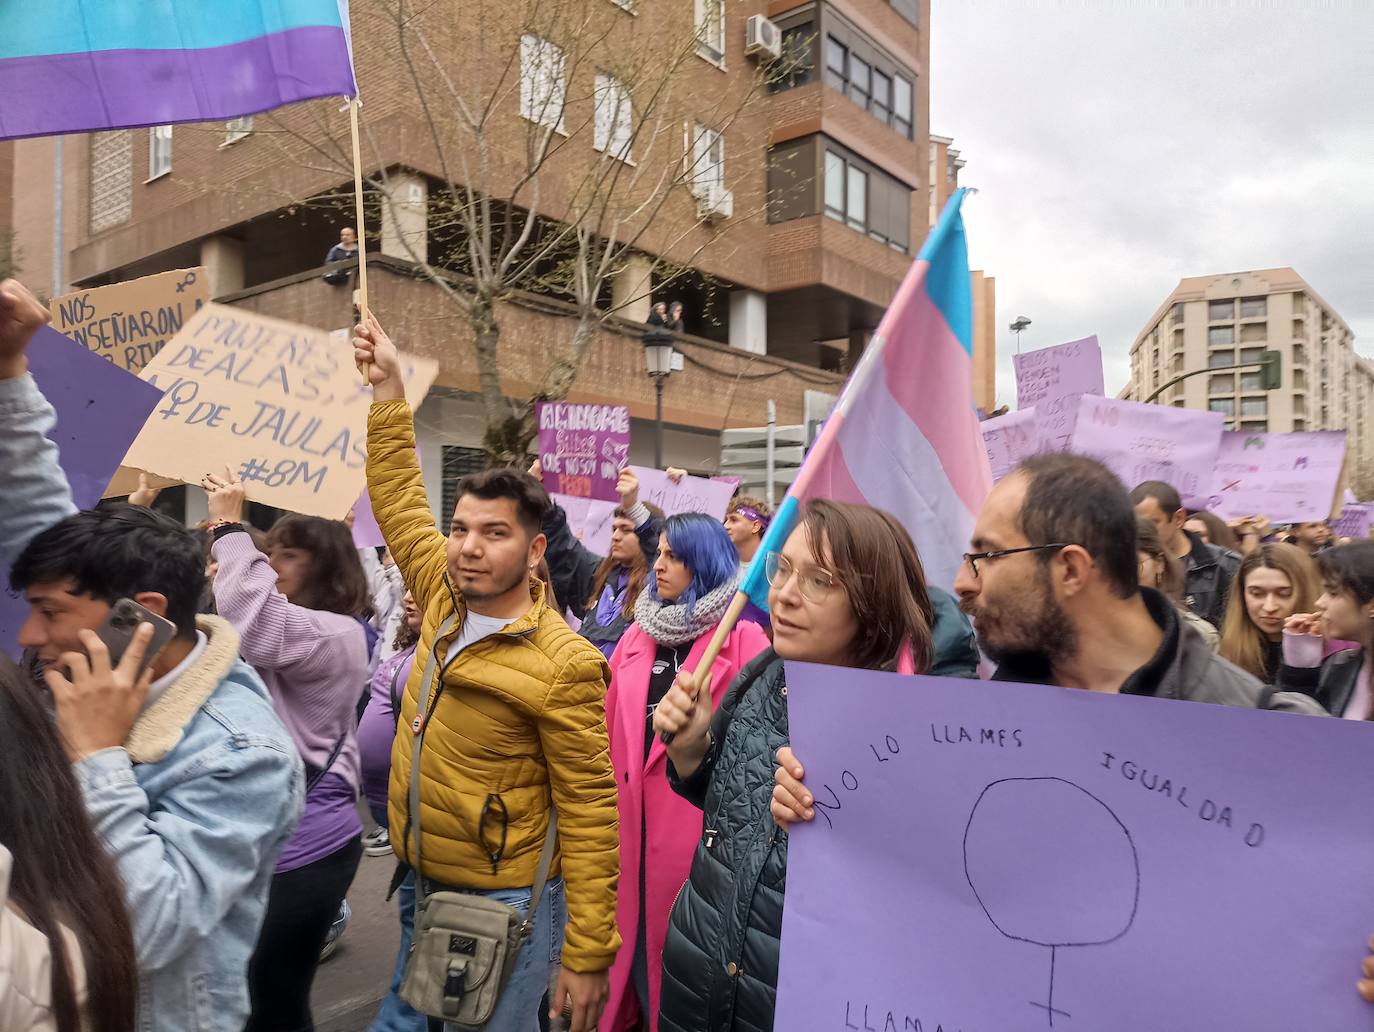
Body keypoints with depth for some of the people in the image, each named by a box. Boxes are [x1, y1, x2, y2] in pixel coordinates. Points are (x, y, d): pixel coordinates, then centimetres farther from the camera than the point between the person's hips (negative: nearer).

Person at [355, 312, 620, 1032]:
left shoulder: (562, 664, -22)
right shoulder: (445, 601, -3)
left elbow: (590, 811, -19)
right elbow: (401, 501, 7)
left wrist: (587, 955, -17)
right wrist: (388, 388, 5)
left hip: (504, 904, -7)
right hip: (422, 887, 7)